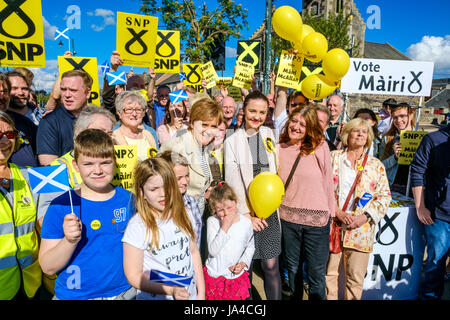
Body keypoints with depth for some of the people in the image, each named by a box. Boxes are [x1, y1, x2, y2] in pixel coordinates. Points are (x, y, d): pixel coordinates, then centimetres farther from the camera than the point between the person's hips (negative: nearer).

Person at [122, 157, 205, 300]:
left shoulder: (180, 215, -5)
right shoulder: (138, 226, -20)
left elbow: (194, 252, 3)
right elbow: (134, 277, -16)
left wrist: (201, 292, 2)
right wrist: (172, 290, -22)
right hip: (156, 297, -4)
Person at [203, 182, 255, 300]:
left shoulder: (246, 222, -8)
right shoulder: (212, 221, -15)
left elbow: (250, 246, 8)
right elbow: (213, 251, -24)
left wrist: (243, 263, -7)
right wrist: (225, 227, -28)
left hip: (237, 276, 1)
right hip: (214, 276, -1)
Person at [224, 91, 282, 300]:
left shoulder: (269, 134, 8)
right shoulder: (232, 141, -1)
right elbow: (233, 182, -6)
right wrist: (247, 214, -9)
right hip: (244, 211, -2)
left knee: (271, 266, 5)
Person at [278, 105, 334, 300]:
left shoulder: (320, 147, -8)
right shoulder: (280, 148, 0)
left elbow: (328, 181, -2)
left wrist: (330, 212, 2)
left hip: (316, 219, -3)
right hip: (288, 217, 3)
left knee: (316, 273, 9)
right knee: (292, 267, 22)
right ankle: (294, 296, 45)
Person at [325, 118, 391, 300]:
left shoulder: (376, 165, 10)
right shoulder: (333, 157, 7)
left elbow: (385, 196, 5)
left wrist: (366, 216, -9)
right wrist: (337, 212, -10)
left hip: (361, 229, 1)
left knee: (356, 278, 6)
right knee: (329, 273, 7)